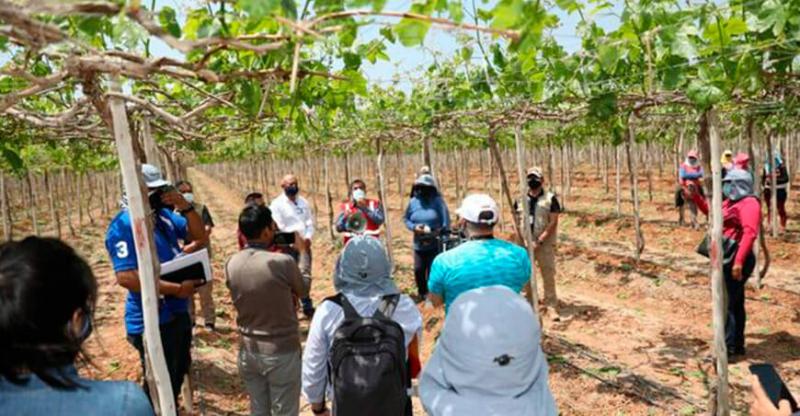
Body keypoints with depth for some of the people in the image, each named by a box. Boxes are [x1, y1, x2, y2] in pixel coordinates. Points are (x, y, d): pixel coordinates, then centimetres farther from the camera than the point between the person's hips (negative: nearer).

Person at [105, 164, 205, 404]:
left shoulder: (164, 215, 2)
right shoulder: (124, 225, -20)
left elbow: (199, 236, 8)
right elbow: (126, 277, -28)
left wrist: (185, 207, -9)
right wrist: (177, 289, -25)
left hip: (178, 313, 8)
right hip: (152, 321, -8)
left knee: (177, 375, 26)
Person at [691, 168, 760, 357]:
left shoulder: (749, 203, -16)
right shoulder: (730, 202, 13)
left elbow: (750, 233, -27)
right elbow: (711, 212, 30)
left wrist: (739, 262, -33)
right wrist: (696, 196, 18)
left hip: (736, 260, -10)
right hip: (727, 258, 10)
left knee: (727, 304, -8)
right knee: (735, 303, 16)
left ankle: (728, 347, -2)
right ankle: (738, 346, 27)